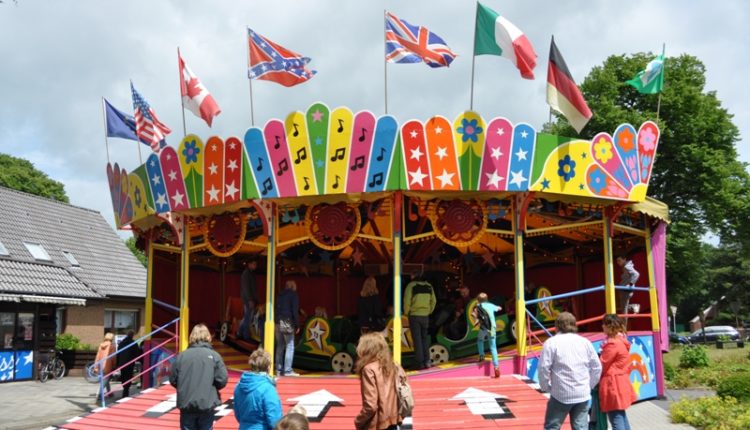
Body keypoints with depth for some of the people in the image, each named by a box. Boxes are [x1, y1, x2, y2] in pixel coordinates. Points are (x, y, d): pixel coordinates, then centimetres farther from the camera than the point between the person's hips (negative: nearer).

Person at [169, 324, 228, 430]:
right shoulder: (214, 355, -6)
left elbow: (173, 380, 4)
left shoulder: (181, 355, -1)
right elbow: (222, 380, -9)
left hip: (186, 404, 1)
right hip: (207, 404, -1)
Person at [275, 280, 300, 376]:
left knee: (280, 346, 13)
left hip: (277, 323, 7)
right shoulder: (293, 295, -2)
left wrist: (276, 322, 13)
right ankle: (287, 370, -9)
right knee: (290, 346, -4)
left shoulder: (279, 295, 17)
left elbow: (275, 310, 14)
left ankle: (279, 369, 15)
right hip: (287, 323, -6)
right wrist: (297, 325, -5)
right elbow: (295, 311, -9)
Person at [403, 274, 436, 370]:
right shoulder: (429, 286, 5)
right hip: (425, 316, 4)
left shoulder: (411, 285, -9)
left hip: (414, 315, -3)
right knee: (425, 338, 13)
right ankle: (427, 361, 9)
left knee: (417, 339, 1)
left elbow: (407, 301, -12)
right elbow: (433, 301, 8)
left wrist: (406, 313, 2)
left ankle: (420, 362, 1)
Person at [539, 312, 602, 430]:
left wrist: (546, 387, 3)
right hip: (583, 394, 4)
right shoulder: (585, 342, 8)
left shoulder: (551, 342, -5)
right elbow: (597, 367, 9)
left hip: (561, 394, -4)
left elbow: (544, 368, -11)